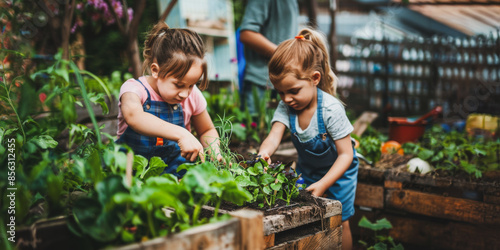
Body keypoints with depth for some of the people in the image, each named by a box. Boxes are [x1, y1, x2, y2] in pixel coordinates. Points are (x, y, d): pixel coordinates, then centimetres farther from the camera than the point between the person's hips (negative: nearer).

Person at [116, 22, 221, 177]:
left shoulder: (192, 96, -1)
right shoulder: (135, 89, -13)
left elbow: (207, 131, 17)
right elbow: (133, 116, -38)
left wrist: (214, 152, -5)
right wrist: (181, 134, -49)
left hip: (176, 167, 2)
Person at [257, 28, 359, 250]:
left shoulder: (331, 109, -32)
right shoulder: (286, 107, -18)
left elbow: (346, 155, -27)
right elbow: (274, 136, -31)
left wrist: (322, 185, -36)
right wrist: (265, 152, -55)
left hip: (338, 170, -4)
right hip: (307, 169, 4)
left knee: (339, 221, 2)